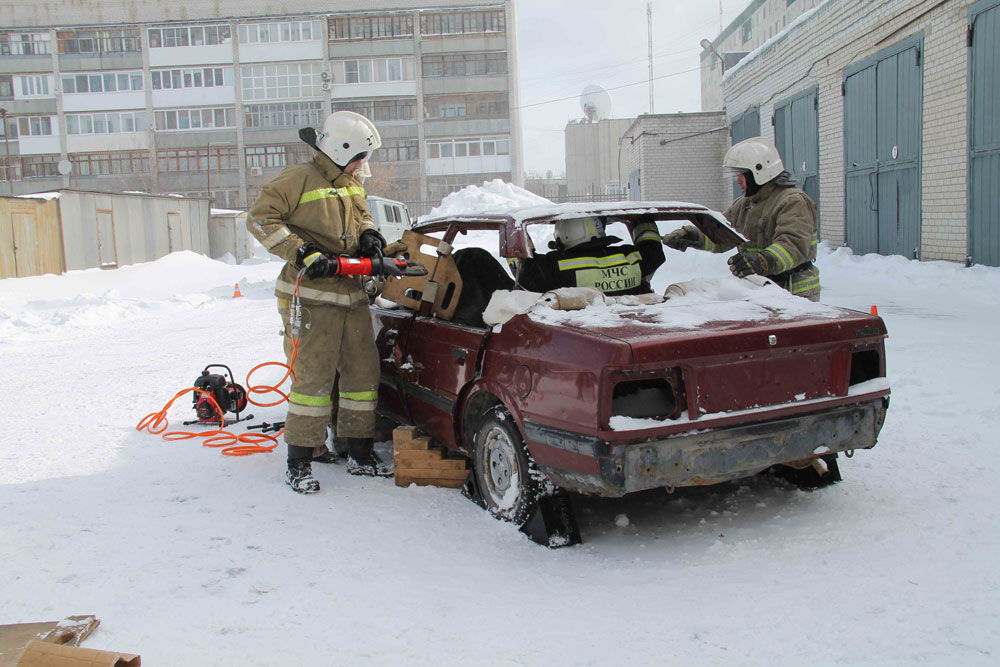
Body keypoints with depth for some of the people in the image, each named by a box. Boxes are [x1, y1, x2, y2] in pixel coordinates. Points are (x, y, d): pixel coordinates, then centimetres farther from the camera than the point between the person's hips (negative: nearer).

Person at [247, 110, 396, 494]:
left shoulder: (352, 184, 16)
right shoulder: (300, 180, -9)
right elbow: (260, 218, -13)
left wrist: (369, 236, 9)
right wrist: (303, 254, -21)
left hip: (352, 295, 8)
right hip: (310, 297, -8)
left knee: (363, 371, 10)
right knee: (313, 377, -7)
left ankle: (361, 455, 22)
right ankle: (299, 463, 5)